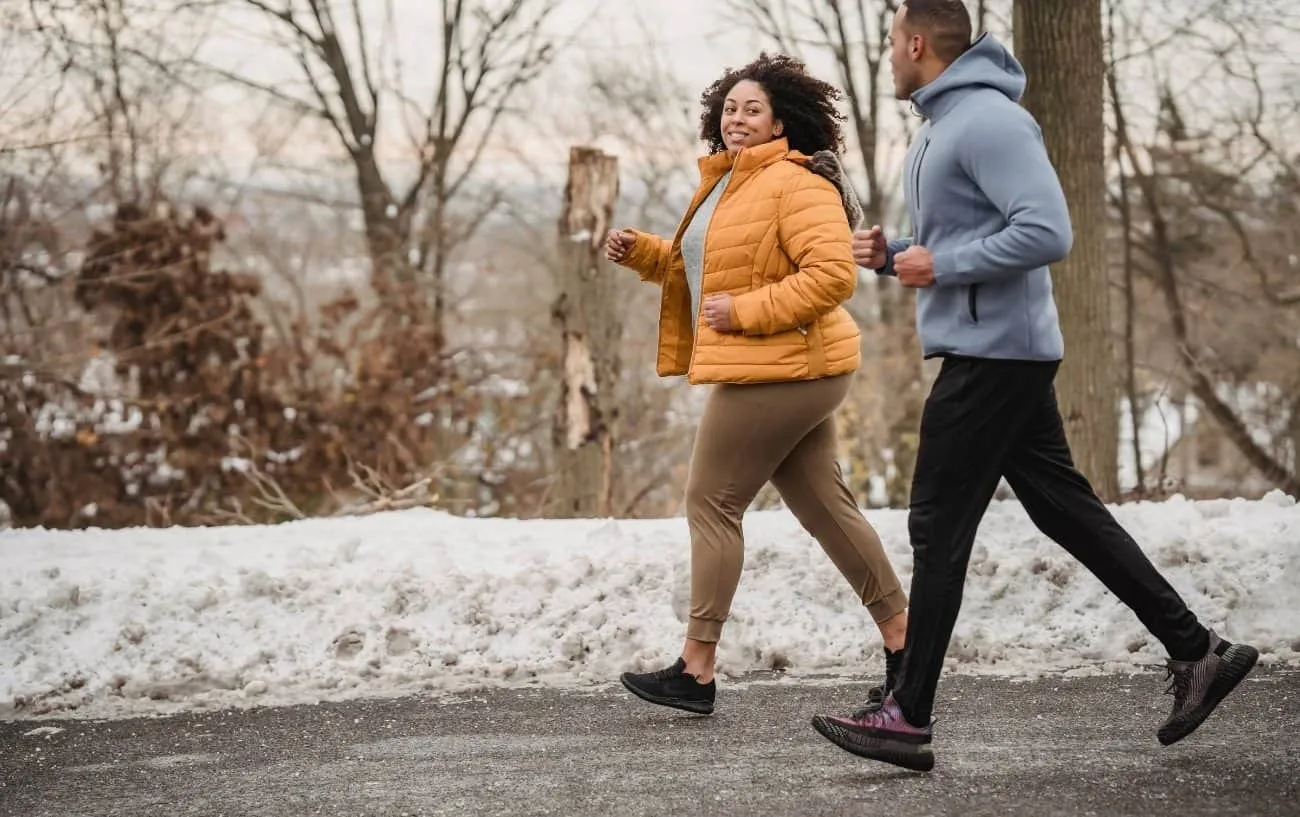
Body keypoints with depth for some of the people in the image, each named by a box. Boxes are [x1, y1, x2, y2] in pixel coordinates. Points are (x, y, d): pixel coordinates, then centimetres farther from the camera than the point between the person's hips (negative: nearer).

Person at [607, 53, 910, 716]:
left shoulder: (795, 183, -15)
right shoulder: (726, 185, 17)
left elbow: (833, 275, -24)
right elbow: (694, 268, 30)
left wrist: (746, 310, -23)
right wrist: (639, 251, 13)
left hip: (779, 370, -10)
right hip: (791, 373, 10)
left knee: (710, 505, -5)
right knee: (826, 507, 12)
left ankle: (696, 671, 0)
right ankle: (903, 641, 18)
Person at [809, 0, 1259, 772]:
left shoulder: (988, 121, -17)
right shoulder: (943, 124, 16)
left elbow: (1047, 232, -24)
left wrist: (940, 266, -19)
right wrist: (894, 253, 7)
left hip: (993, 353, -10)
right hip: (1001, 351, 10)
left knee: (939, 529, -5)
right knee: (1066, 507, 12)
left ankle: (909, 716, 1)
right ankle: (1198, 650, 15)